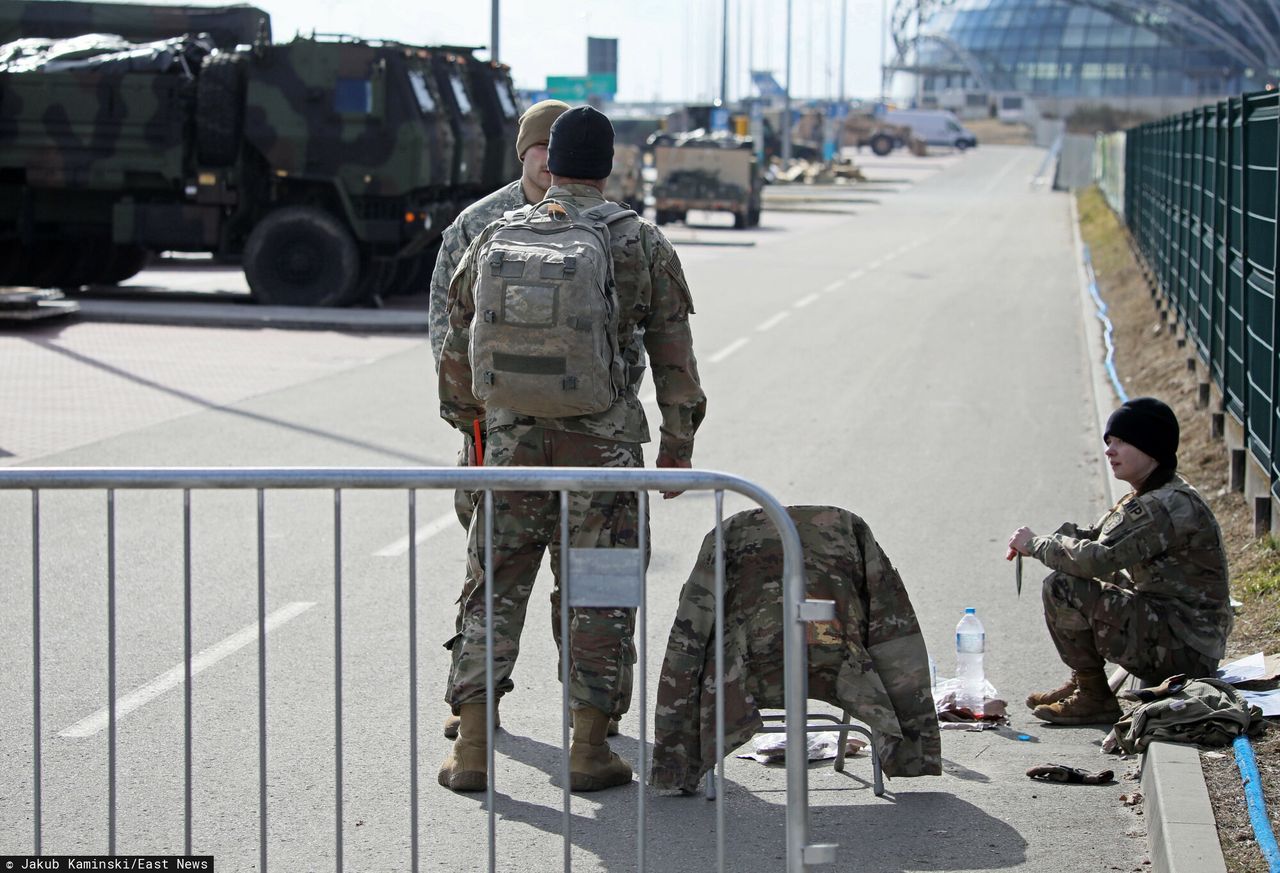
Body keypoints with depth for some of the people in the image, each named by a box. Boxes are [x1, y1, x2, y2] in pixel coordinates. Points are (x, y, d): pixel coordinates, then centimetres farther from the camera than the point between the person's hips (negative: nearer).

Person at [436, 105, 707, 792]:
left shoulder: (494, 239, 5)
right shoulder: (643, 246, 0)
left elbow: (458, 343, 12)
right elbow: (674, 357, 2)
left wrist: (465, 415, 27)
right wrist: (678, 445, 11)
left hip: (513, 444, 2)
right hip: (603, 449, -2)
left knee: (494, 594, 8)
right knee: (598, 598, 6)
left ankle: (472, 750, 6)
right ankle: (589, 752, 7)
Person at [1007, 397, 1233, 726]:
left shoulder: (1172, 506, -21)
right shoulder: (1145, 499, 12)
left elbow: (1100, 558, -27)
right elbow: (1093, 538, 16)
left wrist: (1036, 544, -12)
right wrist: (1039, 543, -3)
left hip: (1184, 651, -10)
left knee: (1063, 588, -19)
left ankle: (1093, 697, -4)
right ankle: (1082, 684, 19)